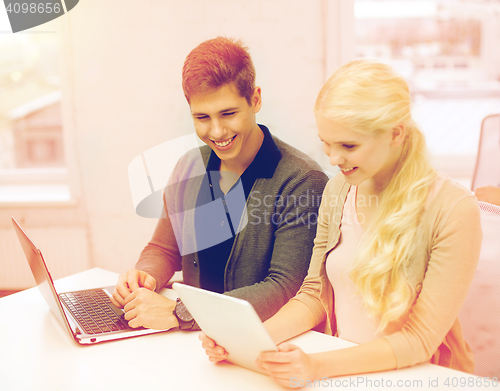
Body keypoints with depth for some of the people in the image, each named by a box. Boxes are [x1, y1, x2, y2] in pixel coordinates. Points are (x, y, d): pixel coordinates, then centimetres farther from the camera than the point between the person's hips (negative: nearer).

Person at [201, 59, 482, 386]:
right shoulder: (338, 191, 1)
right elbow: (314, 295, 6)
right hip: (341, 367, 4)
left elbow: (420, 341, -15)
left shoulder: (453, 210, -16)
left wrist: (318, 366, -27)